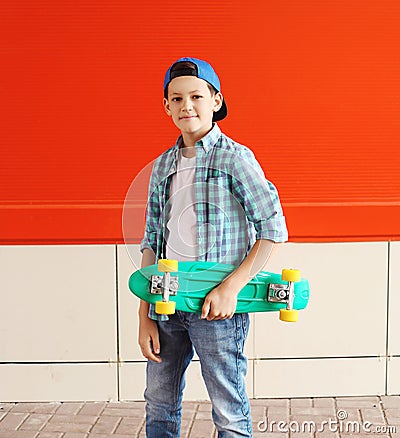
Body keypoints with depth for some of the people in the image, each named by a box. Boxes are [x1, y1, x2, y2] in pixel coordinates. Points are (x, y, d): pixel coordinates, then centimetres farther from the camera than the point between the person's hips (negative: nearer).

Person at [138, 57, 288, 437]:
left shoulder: (235, 157, -5)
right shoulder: (162, 166, 11)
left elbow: (273, 231, -9)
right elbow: (151, 243, 12)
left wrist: (231, 286, -18)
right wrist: (144, 316, 6)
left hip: (216, 306, -5)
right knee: (159, 406, 17)